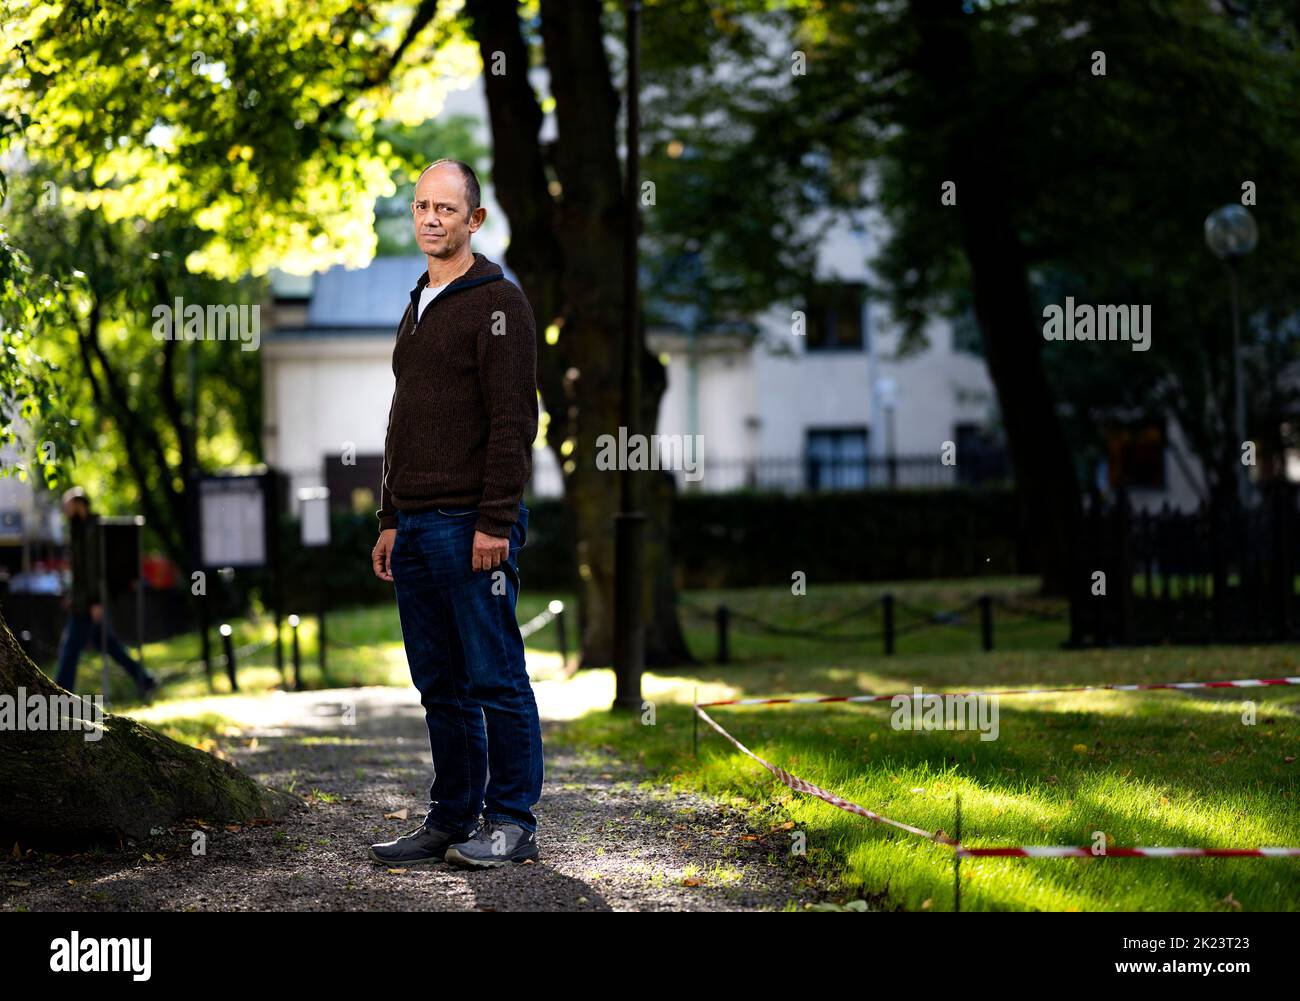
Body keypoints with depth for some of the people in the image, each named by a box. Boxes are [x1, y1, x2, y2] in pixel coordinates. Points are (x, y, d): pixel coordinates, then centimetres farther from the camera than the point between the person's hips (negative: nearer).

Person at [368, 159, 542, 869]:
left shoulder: (497, 303, -7)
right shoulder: (417, 307, 20)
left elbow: (513, 421, -14)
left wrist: (496, 522, -19)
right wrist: (390, 520, 19)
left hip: (472, 526, -8)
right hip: (415, 526, 8)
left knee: (494, 679, -4)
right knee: (440, 686, 11)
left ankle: (511, 823, 2)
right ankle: (451, 820, 16)